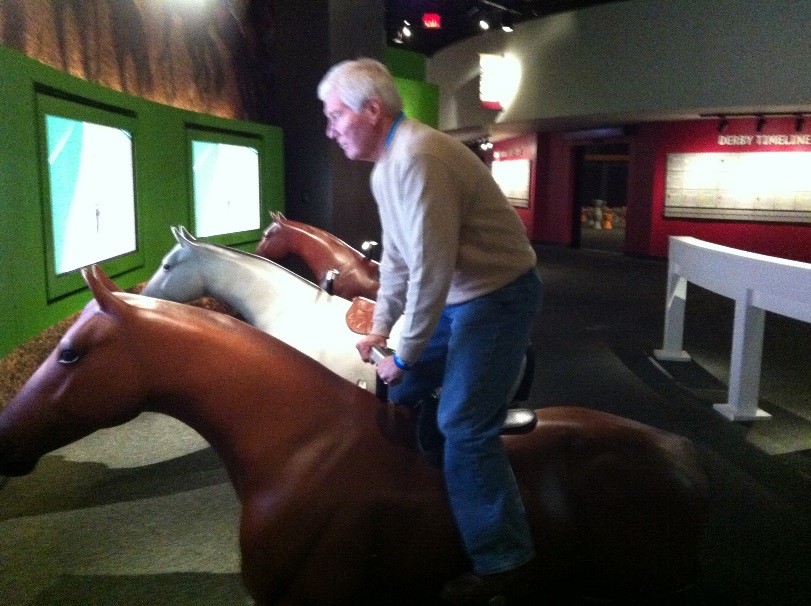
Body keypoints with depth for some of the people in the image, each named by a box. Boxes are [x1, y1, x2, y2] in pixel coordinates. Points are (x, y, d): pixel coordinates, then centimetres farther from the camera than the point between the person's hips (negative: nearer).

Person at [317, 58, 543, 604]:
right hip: (457, 295, 10)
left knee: (465, 428, -9)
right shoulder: (386, 166, 8)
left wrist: (406, 355, -16)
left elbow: (430, 272, -26)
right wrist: (381, 327, 13)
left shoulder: (417, 159, -25)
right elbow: (396, 257, 16)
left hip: (498, 298, -10)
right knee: (402, 390, 16)